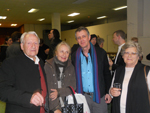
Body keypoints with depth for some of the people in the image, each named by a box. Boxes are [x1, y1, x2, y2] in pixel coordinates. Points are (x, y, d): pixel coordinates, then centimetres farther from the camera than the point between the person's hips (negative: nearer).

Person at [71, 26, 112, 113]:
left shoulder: (101, 52, -2)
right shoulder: (75, 56, 1)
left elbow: (107, 74, 2)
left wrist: (108, 92, -1)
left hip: (100, 96, -1)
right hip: (82, 96, 1)